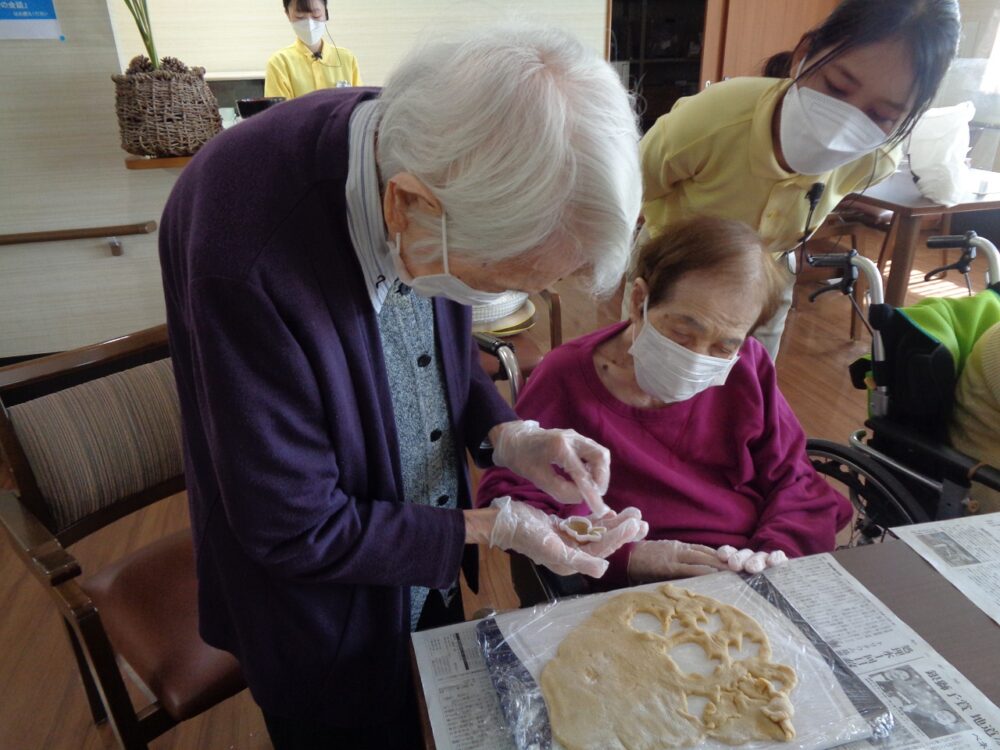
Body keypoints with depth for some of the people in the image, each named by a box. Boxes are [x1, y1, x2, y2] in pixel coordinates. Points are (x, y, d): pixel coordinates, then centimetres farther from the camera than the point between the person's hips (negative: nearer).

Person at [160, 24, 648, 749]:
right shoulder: (243, 255, -37)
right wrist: (490, 527, -21)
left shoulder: (437, 161, -17)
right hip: (331, 613, -5)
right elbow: (296, 532, -26)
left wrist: (506, 435, -14)